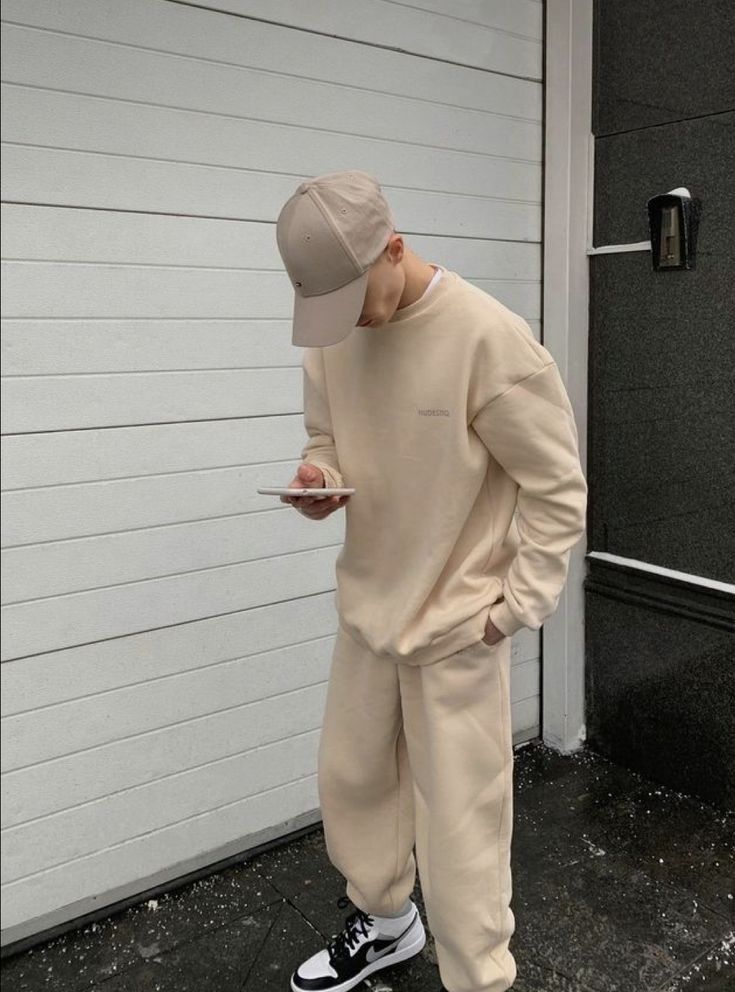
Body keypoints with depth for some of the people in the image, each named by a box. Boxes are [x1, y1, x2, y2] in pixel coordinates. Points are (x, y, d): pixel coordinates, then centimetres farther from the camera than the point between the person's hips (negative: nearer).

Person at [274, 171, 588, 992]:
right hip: (367, 605, 6)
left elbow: (559, 490, -13)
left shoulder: (487, 336, -20)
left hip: (457, 623, -6)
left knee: (458, 823, 4)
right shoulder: (333, 336, -1)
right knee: (349, 779, 20)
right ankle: (384, 922, 46)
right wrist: (319, 478, -9)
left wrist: (514, 607, -12)